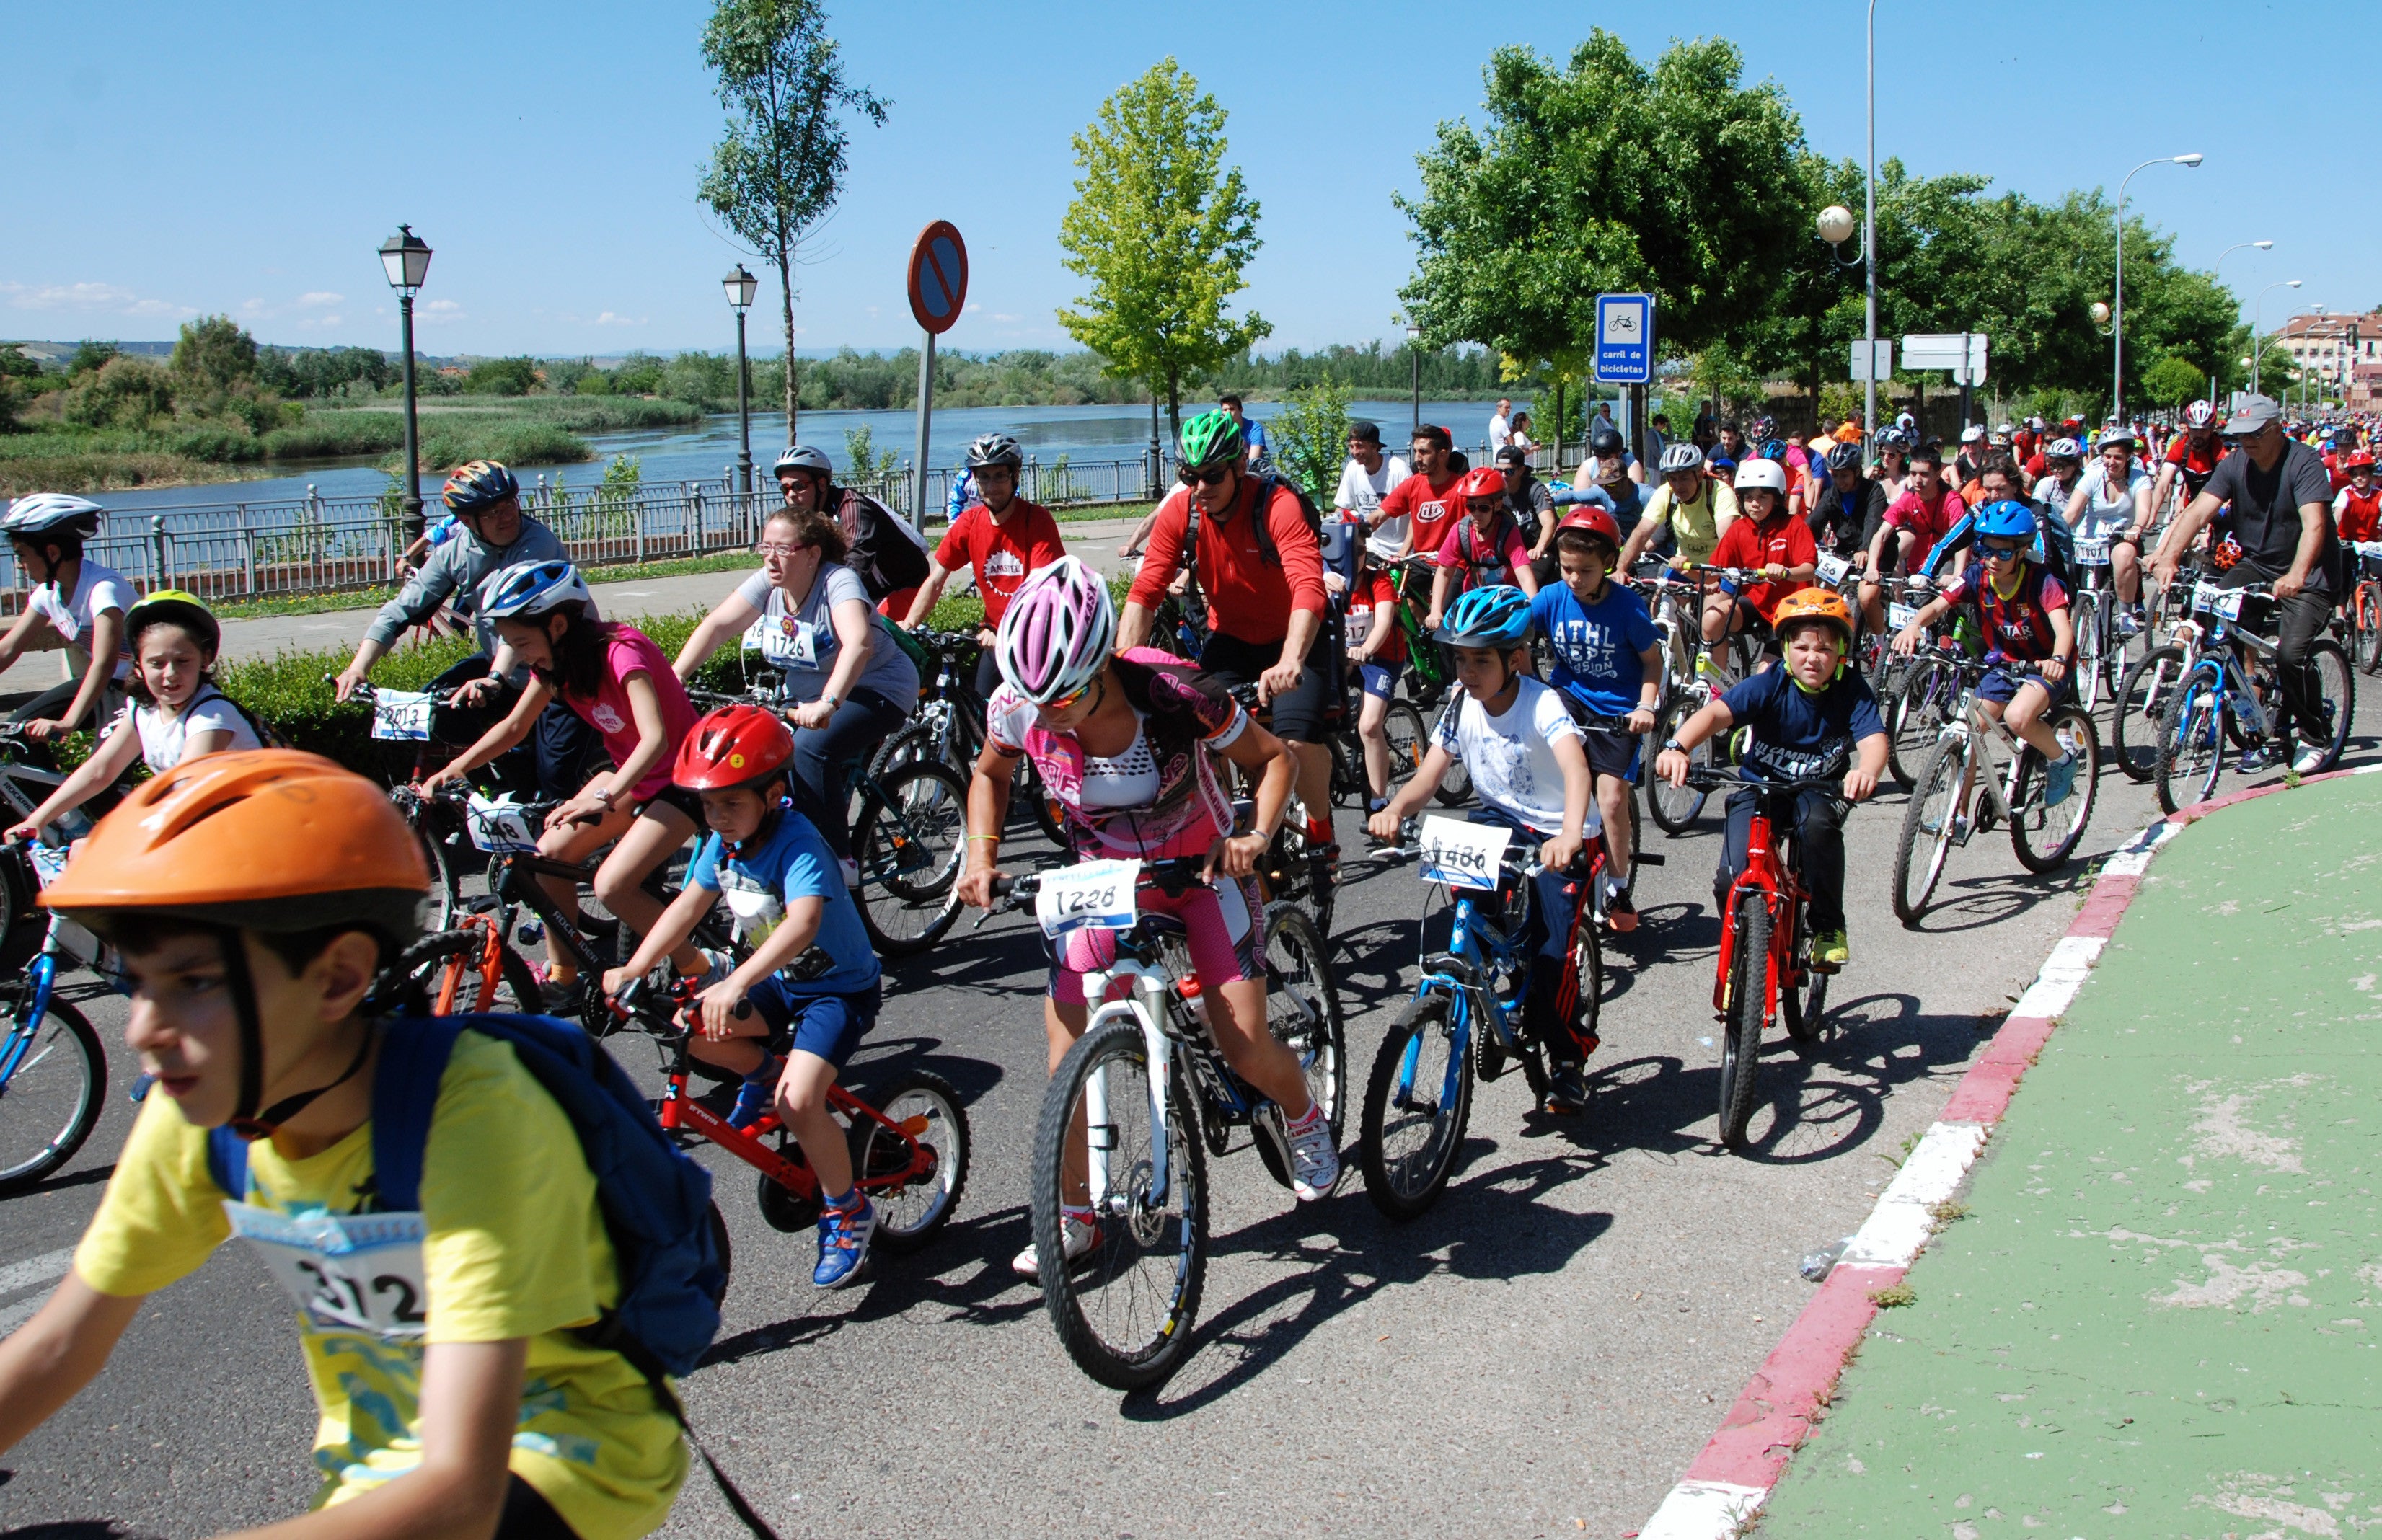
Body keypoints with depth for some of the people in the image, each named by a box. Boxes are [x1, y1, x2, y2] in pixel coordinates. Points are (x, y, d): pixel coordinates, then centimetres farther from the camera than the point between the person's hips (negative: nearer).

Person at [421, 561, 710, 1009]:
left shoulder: (621, 651, -28)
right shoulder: (553, 661, -4)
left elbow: (655, 738, -39)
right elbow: (514, 727, 5)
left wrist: (604, 797, -52)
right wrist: (453, 769, -11)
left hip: (680, 778, -8)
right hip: (626, 773, 8)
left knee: (612, 884, -21)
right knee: (549, 854, -7)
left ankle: (702, 974, -3)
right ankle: (562, 980, 9)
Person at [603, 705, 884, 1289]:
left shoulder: (797, 844, -28)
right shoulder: (723, 842, -4)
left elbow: (803, 922, -44)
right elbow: (688, 906, 2)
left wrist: (735, 984, -56)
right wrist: (632, 969, -11)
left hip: (839, 988, -7)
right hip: (779, 981, 7)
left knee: (798, 1101, -24)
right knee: (687, 1023, -15)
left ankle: (848, 1214, 0)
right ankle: (765, 1070, 15)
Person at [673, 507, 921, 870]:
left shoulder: (838, 581, -24)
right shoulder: (768, 582, -5)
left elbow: (859, 643, -41)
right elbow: (716, 626, -11)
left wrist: (827, 704, -55)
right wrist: (673, 679, -25)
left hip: (874, 690, -7)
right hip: (807, 693, 7)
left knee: (810, 746, -30)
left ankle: (838, 862, -20)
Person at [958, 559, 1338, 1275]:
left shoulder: (1179, 695, -32)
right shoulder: (1017, 706, -22)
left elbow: (1273, 758, -14)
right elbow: (990, 775, 3)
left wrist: (1257, 835, -30)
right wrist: (981, 856, -12)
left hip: (1203, 867, -3)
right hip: (1106, 874, 3)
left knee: (1244, 1045, -7)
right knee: (1066, 1036, -8)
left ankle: (1305, 1123, 29)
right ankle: (1074, 1215, 10)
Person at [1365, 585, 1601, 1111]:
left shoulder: (1542, 705, -23)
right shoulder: (1462, 708, -6)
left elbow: (1576, 768, -40)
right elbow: (1426, 778, -11)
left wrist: (1570, 837, -59)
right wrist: (1393, 811, -34)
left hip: (1558, 835, -4)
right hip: (1501, 821, 4)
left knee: (1554, 953, -15)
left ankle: (1566, 1056, 14)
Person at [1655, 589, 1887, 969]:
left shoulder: (1851, 689, -14)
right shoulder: (1769, 685, -18)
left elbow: (1873, 739, -29)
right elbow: (1718, 712, -33)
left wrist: (1866, 771, -55)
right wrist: (1677, 747, -55)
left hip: (1818, 792, 1)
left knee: (1817, 822, -37)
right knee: (1732, 881, -23)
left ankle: (1828, 926, -13)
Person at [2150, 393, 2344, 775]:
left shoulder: (2304, 463, -19)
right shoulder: (2235, 465, -5)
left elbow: (2314, 523, -33)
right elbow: (2198, 511, -17)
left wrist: (2296, 576, -50)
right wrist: (2168, 557, -35)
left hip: (2309, 575, -5)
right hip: (2256, 564, 5)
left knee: (2291, 654, -22)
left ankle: (2318, 739, 3)